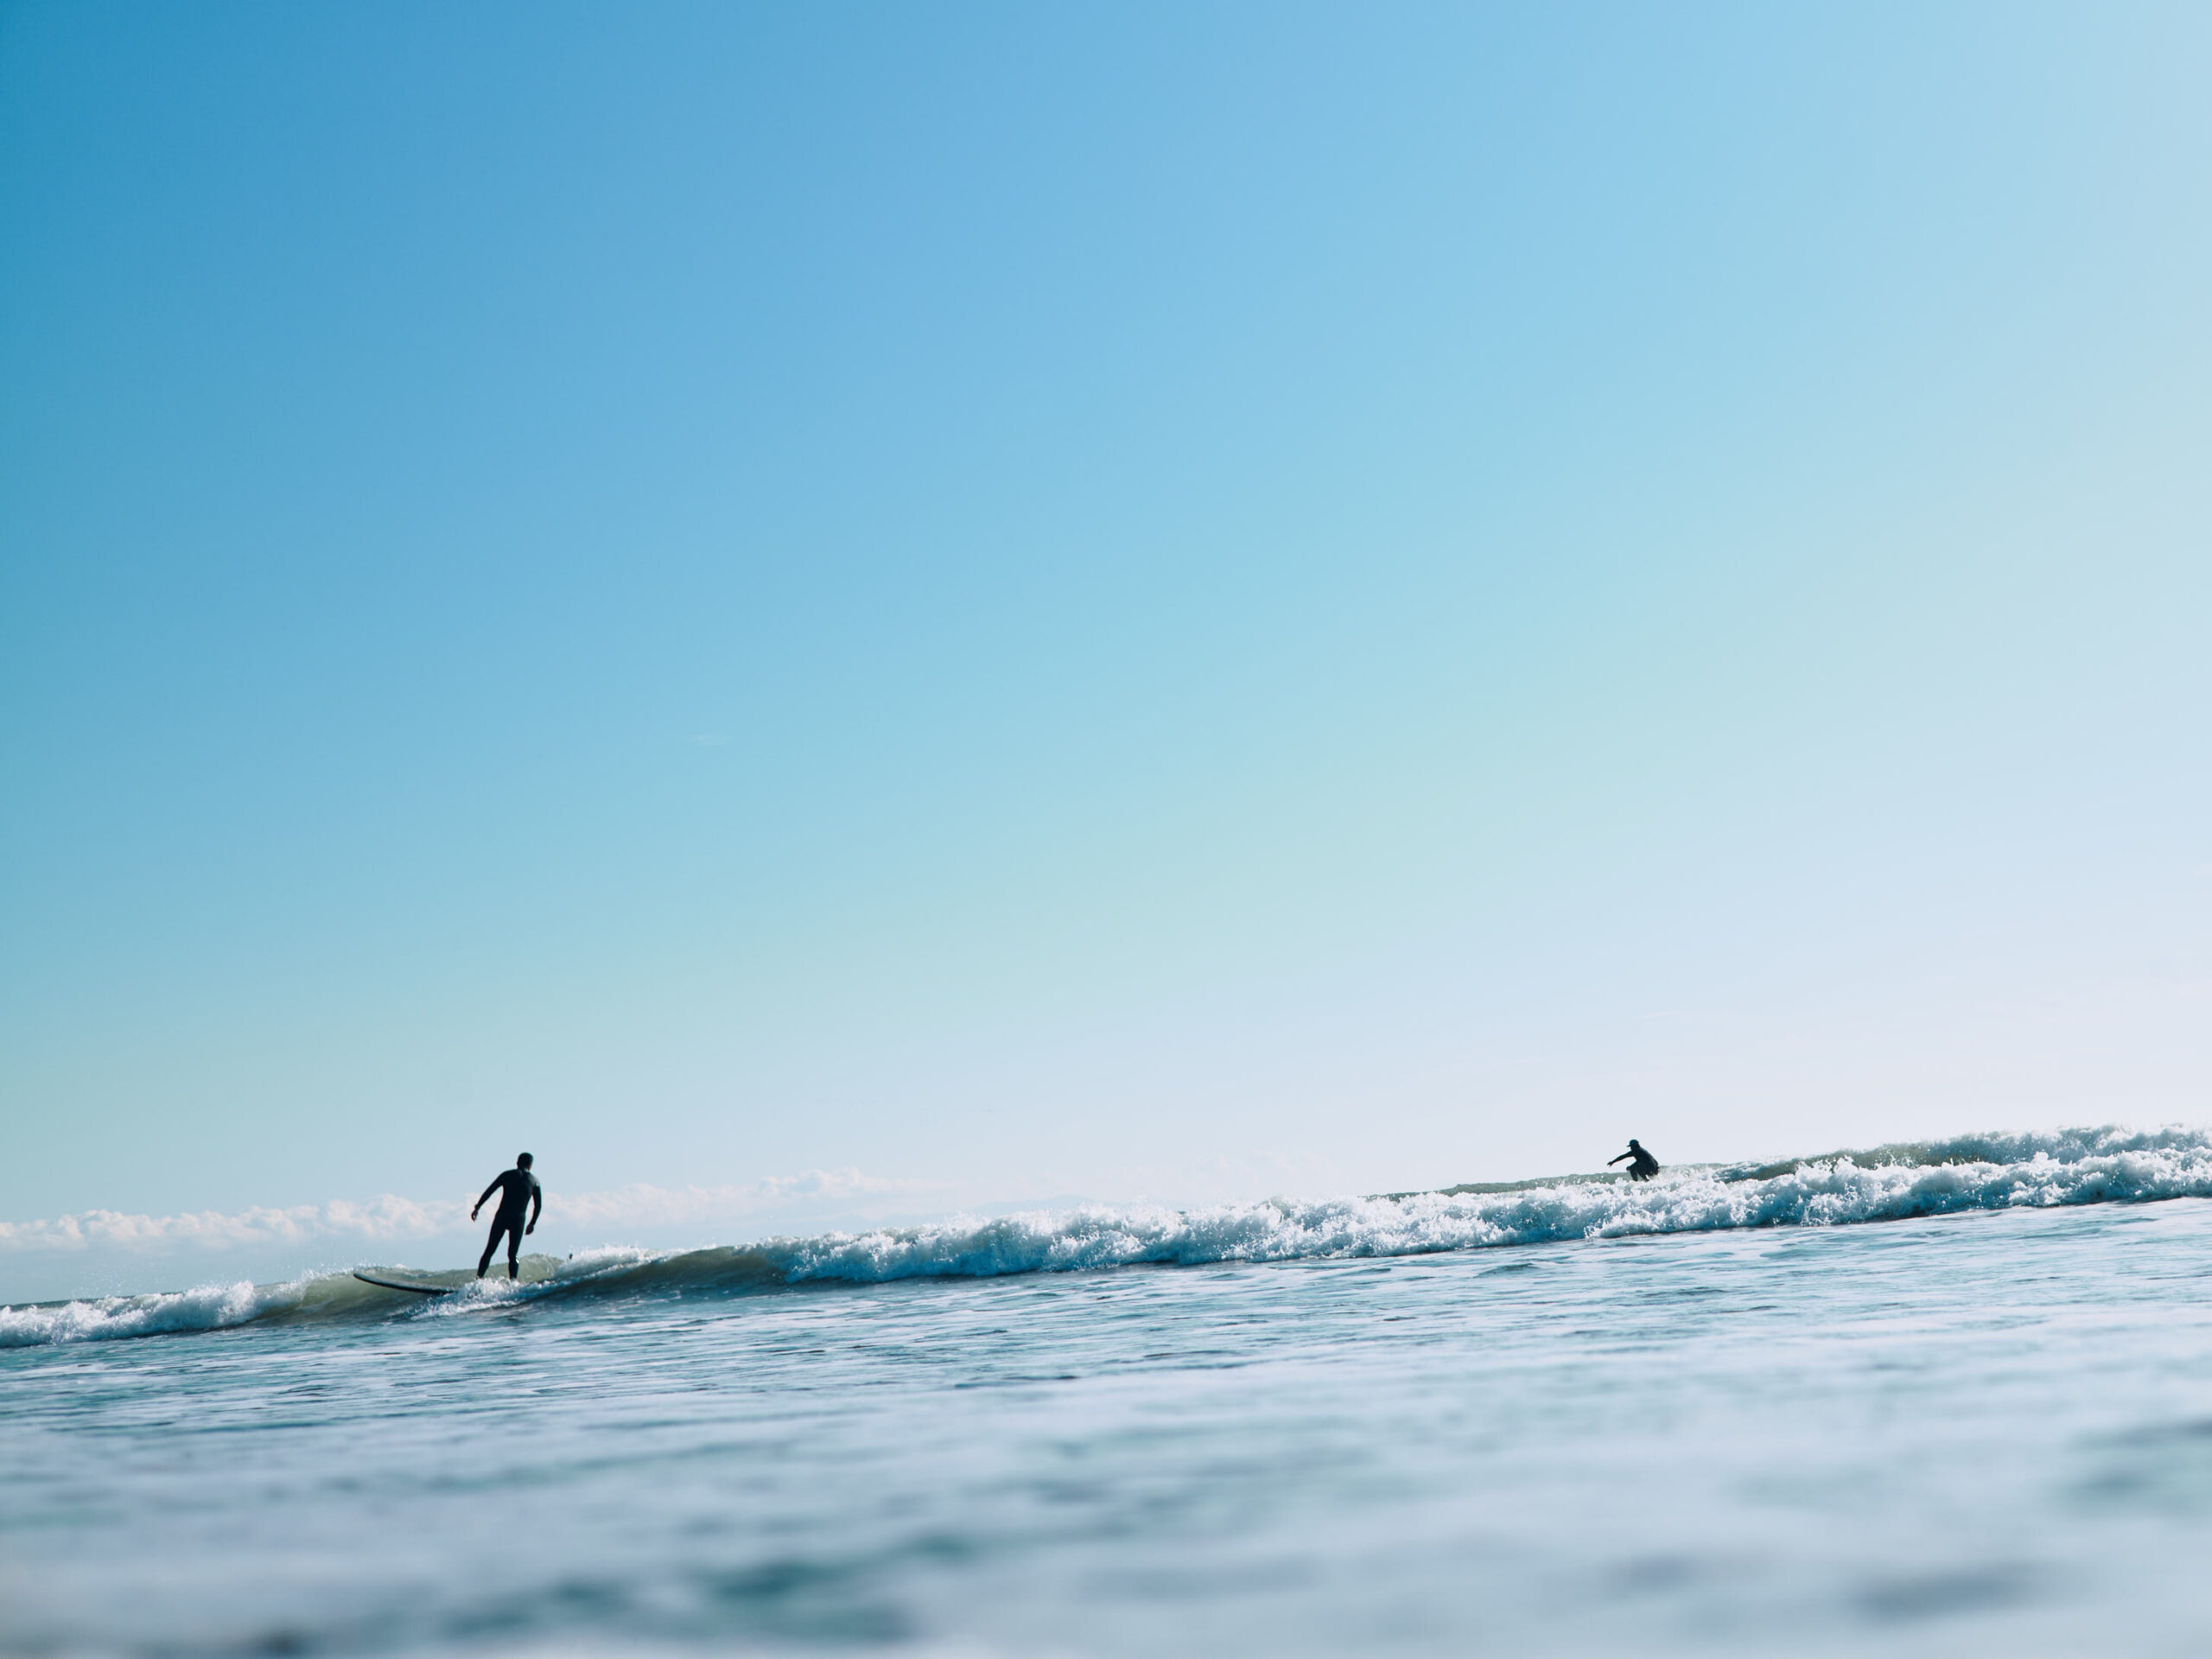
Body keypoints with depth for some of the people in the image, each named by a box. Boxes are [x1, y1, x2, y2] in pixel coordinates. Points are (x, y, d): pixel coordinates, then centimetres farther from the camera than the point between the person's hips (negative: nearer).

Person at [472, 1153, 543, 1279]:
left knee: (489, 1250, 8)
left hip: (501, 1217, 0)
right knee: (513, 1255, 6)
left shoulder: (507, 1175, 7)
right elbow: (538, 1206, 9)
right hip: (518, 1220, 0)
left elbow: (489, 1191, 2)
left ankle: (479, 1279, -1)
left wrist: (477, 1207, 6)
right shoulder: (534, 1181, 9)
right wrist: (532, 1223, 18)